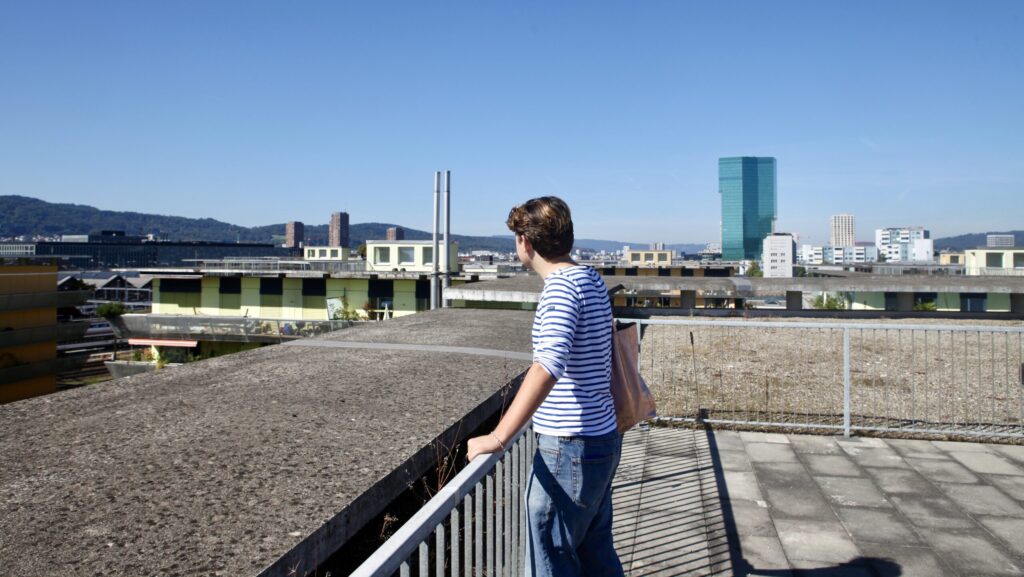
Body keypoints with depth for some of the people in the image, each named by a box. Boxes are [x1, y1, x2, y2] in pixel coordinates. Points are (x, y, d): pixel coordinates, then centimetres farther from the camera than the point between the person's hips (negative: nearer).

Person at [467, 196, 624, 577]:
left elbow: (548, 365, -33)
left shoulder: (561, 285, -18)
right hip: (603, 438, 9)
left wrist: (498, 437, -33)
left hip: (570, 447, -9)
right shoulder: (591, 278, 9)